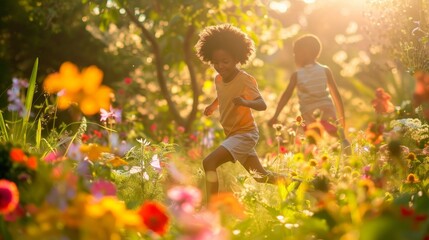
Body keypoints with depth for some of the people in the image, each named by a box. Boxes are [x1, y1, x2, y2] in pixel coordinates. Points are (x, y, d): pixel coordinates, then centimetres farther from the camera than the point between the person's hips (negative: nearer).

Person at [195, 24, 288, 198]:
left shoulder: (245, 80, -21)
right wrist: (213, 105, 12)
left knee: (209, 162, -23)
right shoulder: (218, 79, 1)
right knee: (260, 176, 17)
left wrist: (245, 103, -51)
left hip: (244, 134, -8)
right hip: (232, 134, 8)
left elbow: (262, 105, -35)